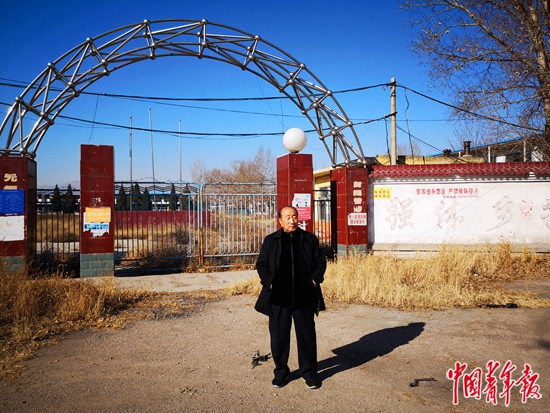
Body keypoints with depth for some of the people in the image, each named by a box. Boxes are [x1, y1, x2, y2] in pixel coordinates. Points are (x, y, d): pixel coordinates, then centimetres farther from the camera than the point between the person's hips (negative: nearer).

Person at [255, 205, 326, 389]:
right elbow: (261, 264, 7)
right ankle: (280, 372, 25)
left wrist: (315, 279, -5)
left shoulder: (309, 239, 6)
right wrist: (269, 282, -7)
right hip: (278, 297, 0)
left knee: (307, 335, 8)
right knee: (279, 336, 8)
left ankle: (309, 373, 24)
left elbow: (321, 261, 9)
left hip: (304, 297, 0)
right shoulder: (270, 241, 5)